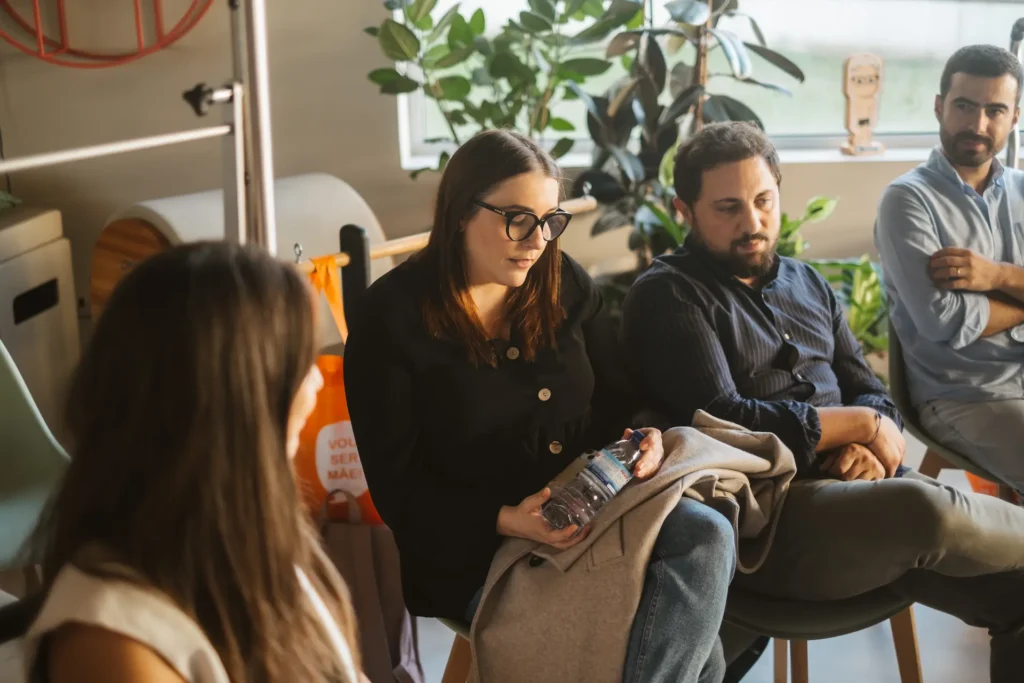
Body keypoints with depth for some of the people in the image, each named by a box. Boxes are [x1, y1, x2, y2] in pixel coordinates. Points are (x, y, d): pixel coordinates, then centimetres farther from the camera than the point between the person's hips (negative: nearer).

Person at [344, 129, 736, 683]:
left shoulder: (566, 285, 8)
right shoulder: (391, 317, -8)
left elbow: (616, 403, 15)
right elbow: (400, 490, -9)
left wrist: (639, 441, -9)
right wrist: (506, 521, -24)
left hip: (590, 510, 6)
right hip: (474, 547, -6)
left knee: (706, 537, -26)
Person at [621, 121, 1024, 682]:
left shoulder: (806, 284, 19)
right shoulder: (667, 296, -3)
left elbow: (871, 393, 16)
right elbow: (723, 424, -15)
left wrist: (867, 448, -9)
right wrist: (859, 425, -7)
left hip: (857, 490, 7)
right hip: (761, 516, -7)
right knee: (925, 511, -33)